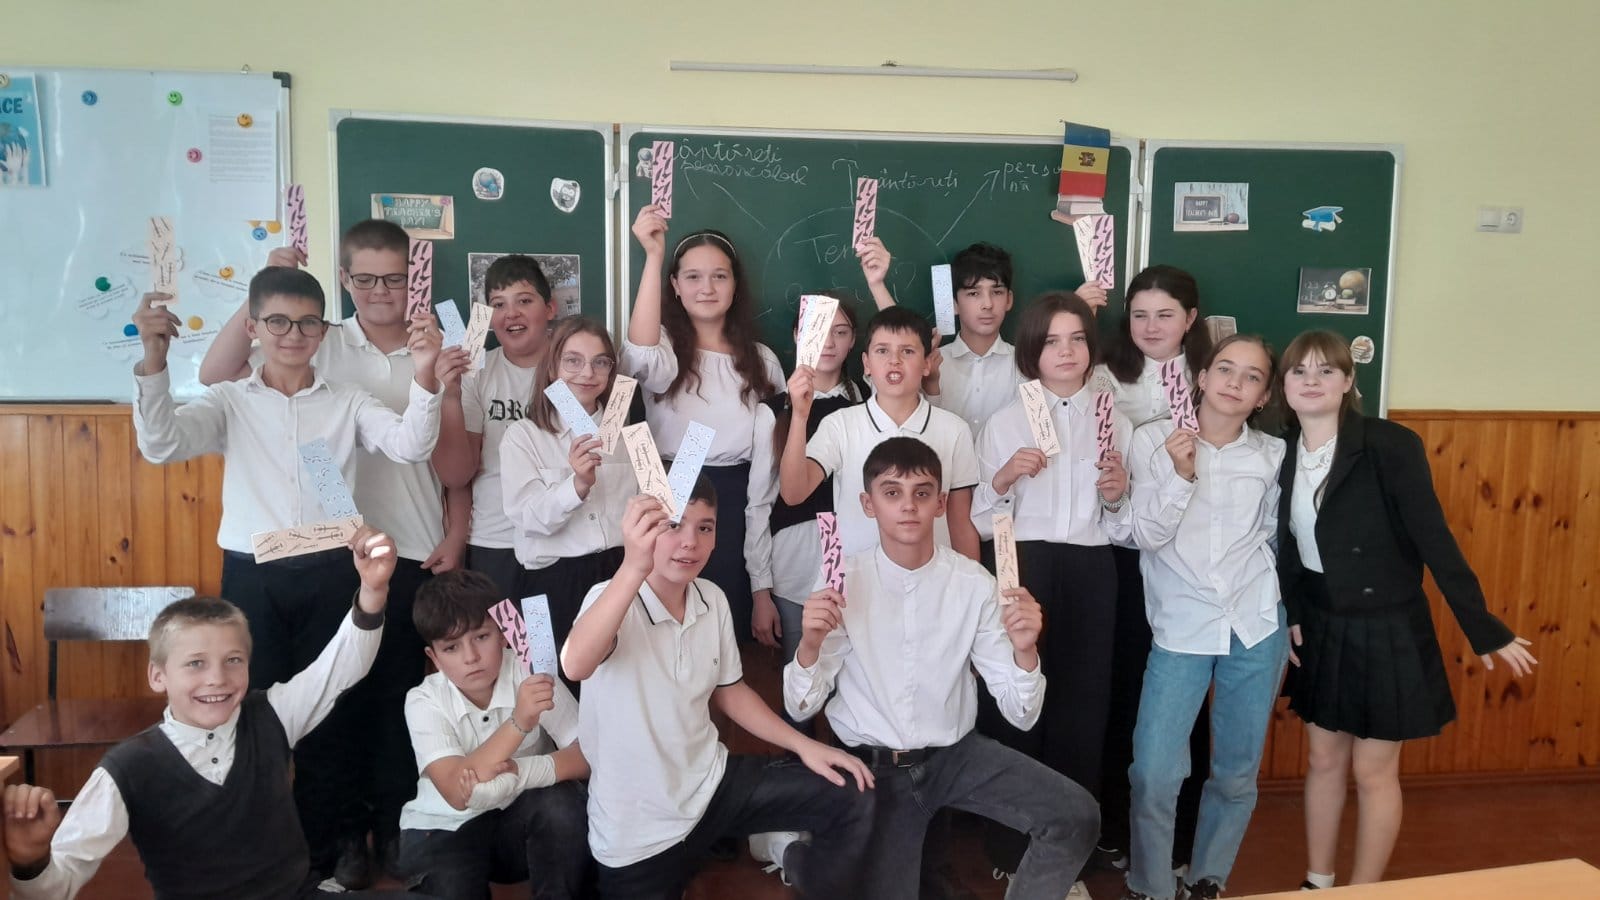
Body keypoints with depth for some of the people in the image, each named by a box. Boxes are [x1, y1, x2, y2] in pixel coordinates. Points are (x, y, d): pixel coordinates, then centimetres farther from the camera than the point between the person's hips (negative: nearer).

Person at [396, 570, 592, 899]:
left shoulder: (531, 677, -14)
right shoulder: (423, 701, -16)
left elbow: (589, 754, -19)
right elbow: (456, 793, -29)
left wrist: (519, 773, -35)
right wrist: (518, 722, -40)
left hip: (519, 819, 1)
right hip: (445, 830, -1)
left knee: (560, 802, -28)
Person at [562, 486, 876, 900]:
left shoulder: (713, 599, -2)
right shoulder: (613, 600, -21)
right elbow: (575, 667, -45)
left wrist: (803, 745, 4)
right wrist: (634, 568, -58)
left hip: (711, 781, 5)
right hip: (639, 826, -5)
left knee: (851, 800, -2)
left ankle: (794, 859, 23)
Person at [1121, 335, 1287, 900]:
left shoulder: (1273, 455, 4)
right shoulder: (1154, 440, -4)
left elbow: (1272, 537, 14)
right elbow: (1146, 536, -8)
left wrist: (1288, 616, 10)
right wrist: (1180, 474, -21)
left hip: (1256, 626, 3)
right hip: (1181, 627, -2)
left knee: (1238, 772, 10)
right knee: (1154, 774, -8)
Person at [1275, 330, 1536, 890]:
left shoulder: (1390, 446, -18)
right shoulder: (1283, 453, -2)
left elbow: (1434, 540, -17)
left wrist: (1484, 629, -14)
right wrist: (1287, 615, -2)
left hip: (1386, 632, -5)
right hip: (1321, 630, 5)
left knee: (1373, 771, 6)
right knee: (1324, 759, 16)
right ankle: (1317, 884, 32)